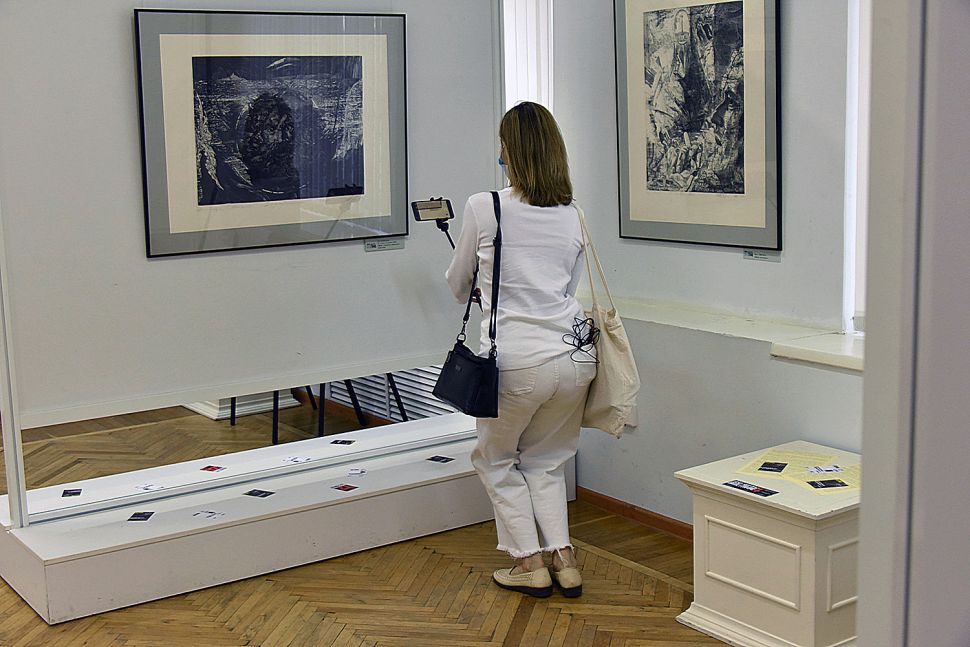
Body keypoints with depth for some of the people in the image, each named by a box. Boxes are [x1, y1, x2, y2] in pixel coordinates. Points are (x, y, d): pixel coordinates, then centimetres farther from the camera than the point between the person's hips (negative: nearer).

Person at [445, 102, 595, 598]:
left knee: (496, 459, 20)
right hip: (574, 353, 5)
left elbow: (458, 286, 10)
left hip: (518, 358, -4)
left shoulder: (483, 208, -6)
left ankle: (529, 563, 17)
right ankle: (563, 558, 18)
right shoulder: (572, 217, 6)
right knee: (547, 460, 26)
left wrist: (485, 294, 32)